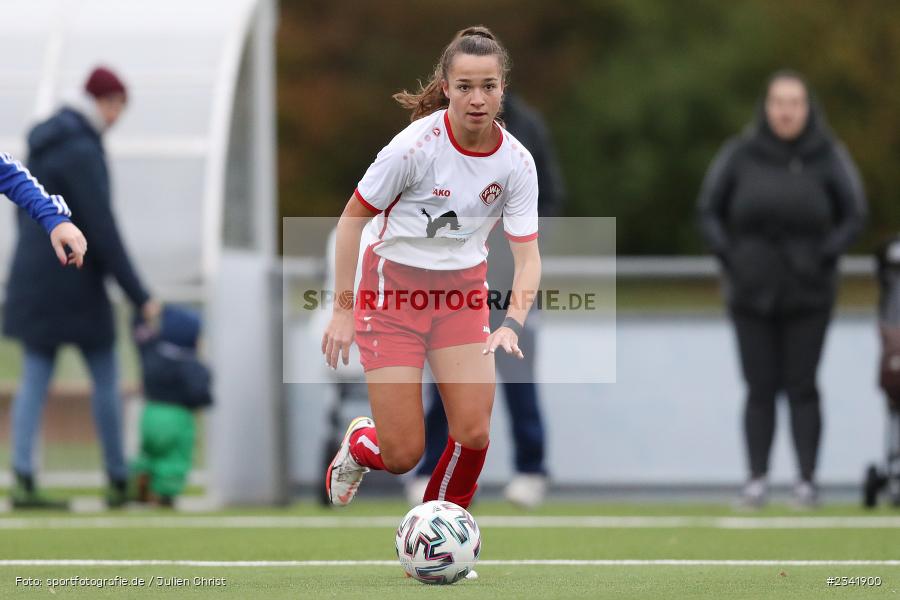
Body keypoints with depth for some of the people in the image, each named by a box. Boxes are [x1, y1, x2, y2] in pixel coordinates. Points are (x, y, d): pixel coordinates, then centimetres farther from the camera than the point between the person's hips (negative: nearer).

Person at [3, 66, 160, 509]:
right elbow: (103, 231, -21)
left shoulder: (42, 141, 9)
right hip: (74, 281, -8)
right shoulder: (82, 152, -20)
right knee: (105, 377, 6)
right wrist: (139, 297, -17)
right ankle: (119, 482, 12)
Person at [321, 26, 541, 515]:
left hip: (462, 295, 3)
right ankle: (358, 445, 33)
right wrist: (343, 309, -10)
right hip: (393, 290, -3)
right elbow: (351, 219, -10)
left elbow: (527, 257, -8)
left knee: (473, 434, -9)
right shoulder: (416, 145, -21)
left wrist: (512, 325, -25)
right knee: (402, 455, -5)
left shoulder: (516, 162, -10)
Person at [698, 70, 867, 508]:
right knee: (760, 388, 1)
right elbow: (709, 211, 8)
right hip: (751, 295, 1)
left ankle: (807, 480, 1)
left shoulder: (829, 157, 0)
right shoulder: (739, 155, 1)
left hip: (809, 295, -1)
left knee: (802, 387, -2)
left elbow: (854, 216, 4)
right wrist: (729, 255, -4)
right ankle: (757, 479, 4)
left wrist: (823, 257, -8)